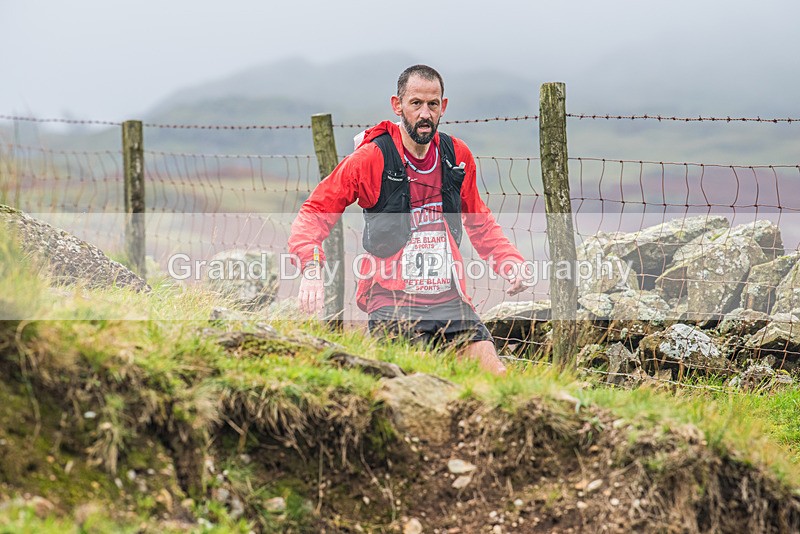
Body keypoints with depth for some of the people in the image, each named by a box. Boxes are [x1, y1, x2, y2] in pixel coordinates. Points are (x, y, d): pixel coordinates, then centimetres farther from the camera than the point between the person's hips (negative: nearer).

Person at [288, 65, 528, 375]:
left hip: (450, 300, 5)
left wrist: (509, 262, 11)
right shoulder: (371, 158, -4)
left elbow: (478, 221, 26)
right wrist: (311, 269, -18)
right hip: (392, 302, -4)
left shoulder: (457, 156, 9)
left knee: (497, 377, -7)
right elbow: (315, 213, -1)